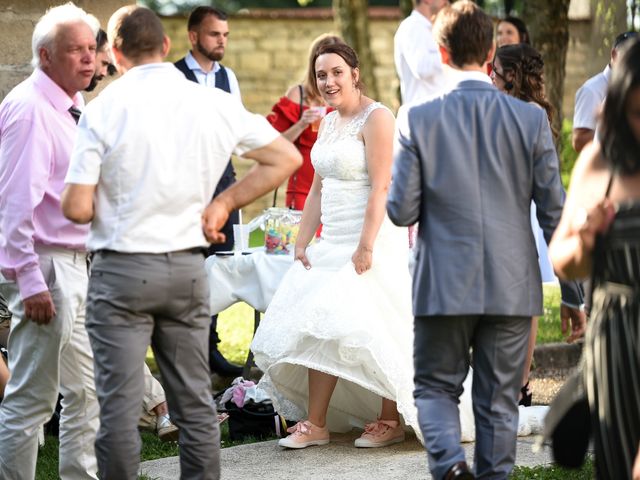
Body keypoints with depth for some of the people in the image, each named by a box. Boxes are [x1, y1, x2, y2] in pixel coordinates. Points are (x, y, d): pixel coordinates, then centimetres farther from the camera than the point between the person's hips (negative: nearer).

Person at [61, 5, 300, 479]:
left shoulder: (104, 108, -10)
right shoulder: (215, 103, 1)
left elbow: (77, 208, -11)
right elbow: (286, 159, 10)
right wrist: (223, 203, 11)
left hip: (122, 269, -3)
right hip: (188, 267, 4)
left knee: (119, 405, -1)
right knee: (195, 403, 10)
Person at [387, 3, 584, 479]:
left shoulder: (418, 120, -7)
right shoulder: (532, 119, -3)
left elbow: (401, 211, -6)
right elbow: (555, 213, -1)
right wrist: (573, 293, 7)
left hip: (444, 286, -1)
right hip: (512, 287, 1)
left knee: (435, 387, 12)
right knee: (499, 402, 11)